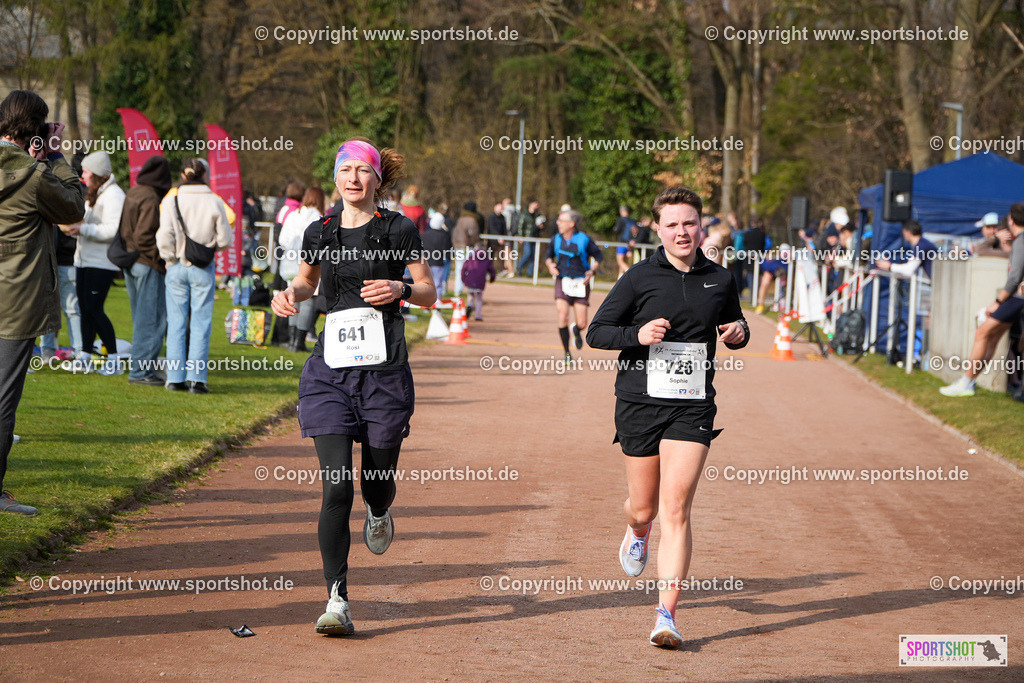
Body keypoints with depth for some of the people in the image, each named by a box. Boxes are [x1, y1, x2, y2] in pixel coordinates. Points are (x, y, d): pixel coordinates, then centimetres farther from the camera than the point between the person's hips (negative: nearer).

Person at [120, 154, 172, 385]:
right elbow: (144, 236, -20)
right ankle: (141, 369, -5)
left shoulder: (132, 194, 11)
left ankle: (139, 368, 20)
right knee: (152, 317, -4)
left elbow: (123, 231, 15)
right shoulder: (151, 199, -15)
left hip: (130, 262, 9)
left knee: (141, 317, 16)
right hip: (147, 264, -9)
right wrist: (160, 260, -13)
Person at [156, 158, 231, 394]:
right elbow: (225, 239, -2)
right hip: (204, 269, -1)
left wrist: (170, 259, 7)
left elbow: (164, 238, -9)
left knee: (176, 322, 8)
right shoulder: (214, 202, -6)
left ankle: (175, 377, 7)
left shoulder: (171, 201, -6)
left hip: (177, 268, 1)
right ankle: (196, 378, -1)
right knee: (201, 323, 3)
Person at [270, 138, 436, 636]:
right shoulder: (319, 233, 9)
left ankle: (379, 513, 48)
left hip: (384, 367, -1)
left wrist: (400, 289, -14)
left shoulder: (398, 229, 1)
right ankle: (337, 600, -9)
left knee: (378, 479, 8)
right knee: (336, 486, -10)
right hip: (331, 368, 1)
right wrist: (291, 294, 5)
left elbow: (429, 294, 6)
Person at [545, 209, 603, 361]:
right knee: (562, 317, -15)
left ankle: (576, 330, 38)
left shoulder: (584, 240, -5)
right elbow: (548, 256, 20)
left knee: (581, 324, -2)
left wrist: (592, 271, -7)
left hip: (580, 283, -1)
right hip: (562, 281, 1)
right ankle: (567, 353, 0)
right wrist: (550, 265, -2)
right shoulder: (556, 240, 3)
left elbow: (598, 255, 7)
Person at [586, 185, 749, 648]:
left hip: (692, 408, 1)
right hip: (640, 402, 0)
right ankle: (636, 532, 48)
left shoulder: (720, 280, 8)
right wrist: (637, 335, -17)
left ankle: (666, 615, -11)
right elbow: (596, 332, 1)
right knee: (644, 508, 8)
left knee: (676, 511, -11)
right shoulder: (639, 278, -2)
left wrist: (739, 333, 1)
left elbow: (735, 327, 25)